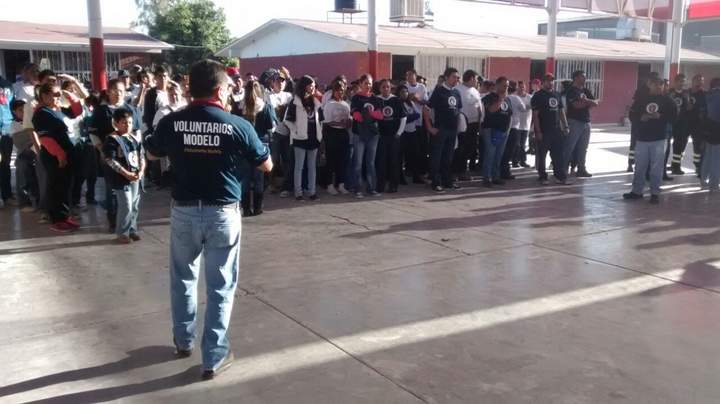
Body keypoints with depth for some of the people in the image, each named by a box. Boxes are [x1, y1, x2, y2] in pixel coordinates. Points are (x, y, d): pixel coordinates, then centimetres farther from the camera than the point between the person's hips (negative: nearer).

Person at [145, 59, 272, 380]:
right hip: (223, 213, -2)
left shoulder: (171, 123, -5)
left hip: (184, 211, 3)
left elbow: (152, 154, 16)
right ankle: (214, 357, 13)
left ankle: (184, 340, 39)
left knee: (183, 278, 23)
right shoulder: (238, 126, -11)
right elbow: (267, 165, 2)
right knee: (221, 286, 8)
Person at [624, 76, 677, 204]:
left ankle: (655, 193, 6)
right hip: (642, 138, 2)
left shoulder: (668, 101, 3)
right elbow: (632, 115, 8)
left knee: (656, 168, -2)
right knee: (639, 167, 7)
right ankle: (637, 191, 17)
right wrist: (641, 117, -12)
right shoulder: (641, 99, 7)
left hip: (658, 139, -2)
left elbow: (673, 118, 0)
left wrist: (660, 116, -16)